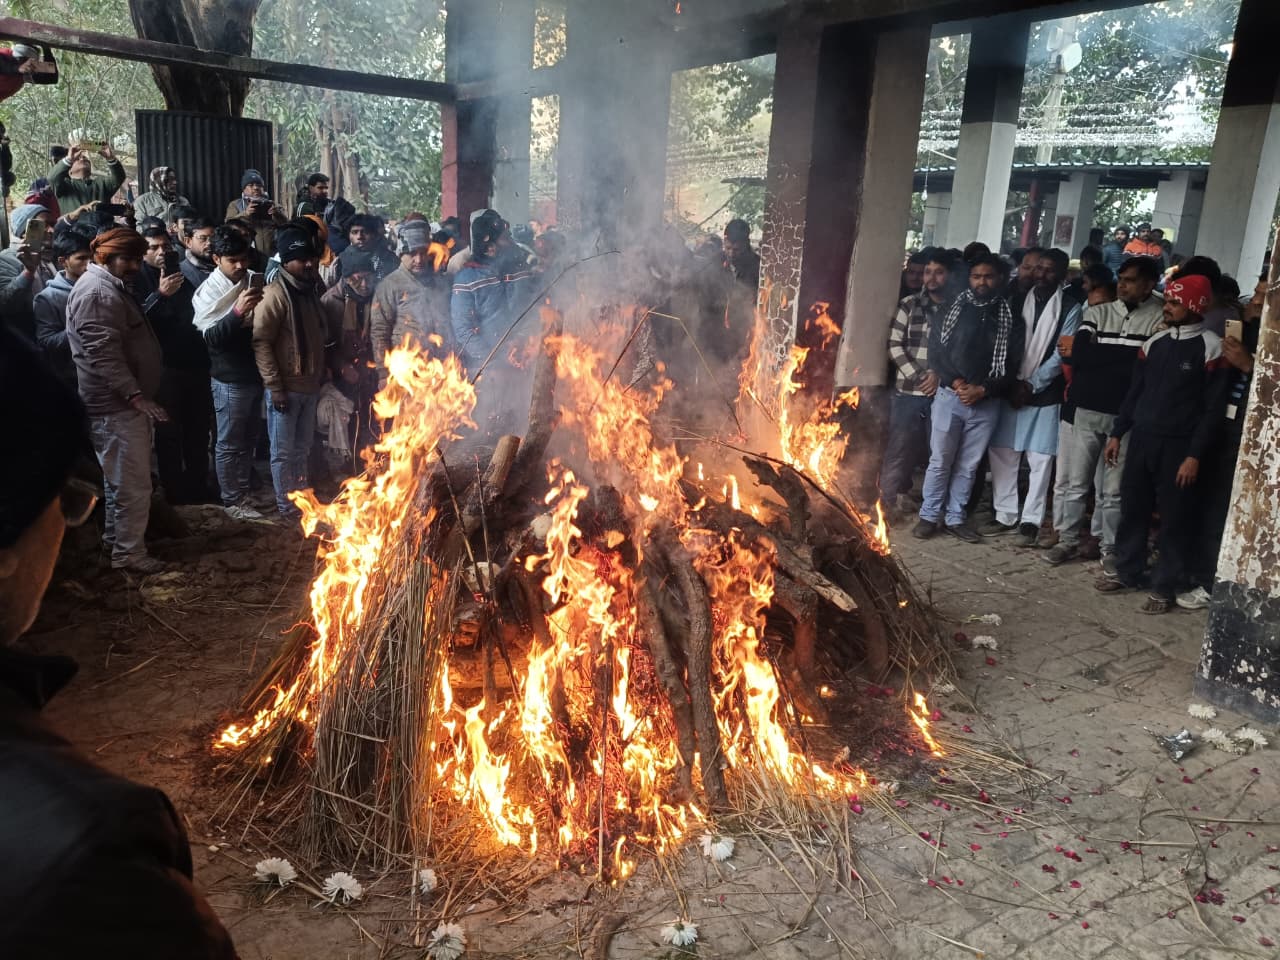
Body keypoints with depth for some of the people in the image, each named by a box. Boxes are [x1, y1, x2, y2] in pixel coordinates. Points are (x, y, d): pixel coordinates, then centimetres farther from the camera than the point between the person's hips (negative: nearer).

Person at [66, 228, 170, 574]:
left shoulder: (112, 286, 17)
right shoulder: (97, 292, -19)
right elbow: (103, 354, -27)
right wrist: (135, 395, -30)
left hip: (121, 402, 11)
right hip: (116, 406, -11)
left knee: (120, 478, 22)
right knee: (134, 483, -6)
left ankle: (115, 535, 36)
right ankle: (128, 553, 3)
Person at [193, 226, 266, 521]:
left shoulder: (251, 282, 6)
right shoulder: (209, 291, -11)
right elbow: (211, 338, -21)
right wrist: (237, 311, -33)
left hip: (255, 373, 6)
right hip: (230, 379, -6)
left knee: (248, 440, 16)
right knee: (229, 443, 5)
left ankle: (244, 491, 29)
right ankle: (232, 501, 15)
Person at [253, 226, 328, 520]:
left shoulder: (310, 290, 10)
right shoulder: (276, 294, -15)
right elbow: (261, 342, -18)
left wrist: (321, 373, 15)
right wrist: (275, 387, -21)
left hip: (309, 385, 8)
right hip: (285, 387, -8)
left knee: (302, 448, 18)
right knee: (283, 451, 5)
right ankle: (286, 505, 16)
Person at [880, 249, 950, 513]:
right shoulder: (909, 304, 7)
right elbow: (895, 345, 1)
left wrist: (940, 376, -11)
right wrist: (917, 377, -7)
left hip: (942, 391, 0)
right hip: (908, 390, 0)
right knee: (900, 446, 1)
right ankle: (888, 497, 10)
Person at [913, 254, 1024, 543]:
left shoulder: (1011, 318, 4)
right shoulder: (953, 308, 3)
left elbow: (1012, 364, 1)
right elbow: (935, 350, -1)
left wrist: (983, 390, -12)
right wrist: (956, 383, -13)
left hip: (986, 403, 1)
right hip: (949, 396, -1)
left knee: (968, 465, 9)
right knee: (940, 460, 4)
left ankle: (956, 518, 20)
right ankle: (929, 516, 15)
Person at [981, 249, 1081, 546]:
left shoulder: (1070, 308, -2)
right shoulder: (1019, 301, 8)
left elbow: (1062, 354, -8)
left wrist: (1031, 384, -12)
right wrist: (1011, 383, -7)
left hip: (1045, 395, -3)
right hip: (1011, 390, 4)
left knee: (1040, 459, -1)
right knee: (1001, 454, 5)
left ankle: (1030, 521, 8)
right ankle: (1005, 515, 17)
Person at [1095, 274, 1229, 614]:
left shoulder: (1211, 349, -8)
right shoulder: (1155, 342, 9)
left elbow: (1214, 408, -10)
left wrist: (1194, 455, -14)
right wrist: (1117, 433, 11)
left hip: (1178, 446, -5)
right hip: (1141, 440, 6)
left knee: (1174, 519, 3)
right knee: (1132, 509, 11)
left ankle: (1165, 587, 12)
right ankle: (1128, 573, 25)